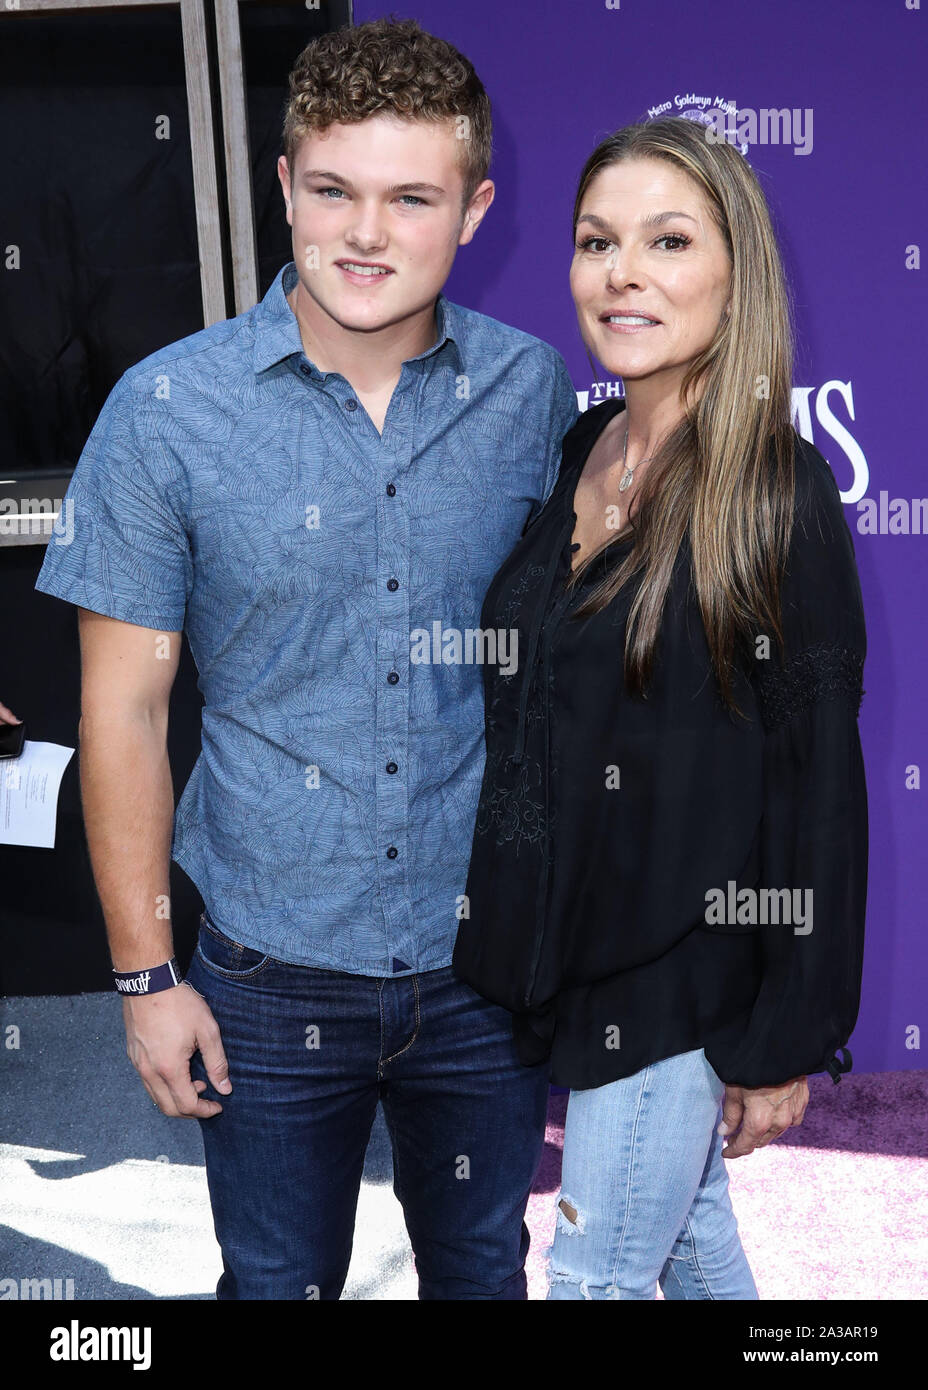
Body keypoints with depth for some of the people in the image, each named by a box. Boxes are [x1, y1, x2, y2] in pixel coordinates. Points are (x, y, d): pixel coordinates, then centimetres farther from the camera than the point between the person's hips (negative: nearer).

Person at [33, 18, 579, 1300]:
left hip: (487, 959, 2)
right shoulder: (168, 410, -12)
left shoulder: (533, 390, -5)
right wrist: (144, 972, -5)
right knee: (278, 1282, 19)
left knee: (484, 1274, 22)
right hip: (275, 973, -1)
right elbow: (124, 709, -7)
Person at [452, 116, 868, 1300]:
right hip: (566, 945, 6)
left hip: (684, 971, -6)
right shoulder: (577, 456, 3)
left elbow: (819, 781, -15)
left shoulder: (777, 490, -17)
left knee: (596, 1273, 9)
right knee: (690, 1229, 24)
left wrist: (788, 1038, -13)